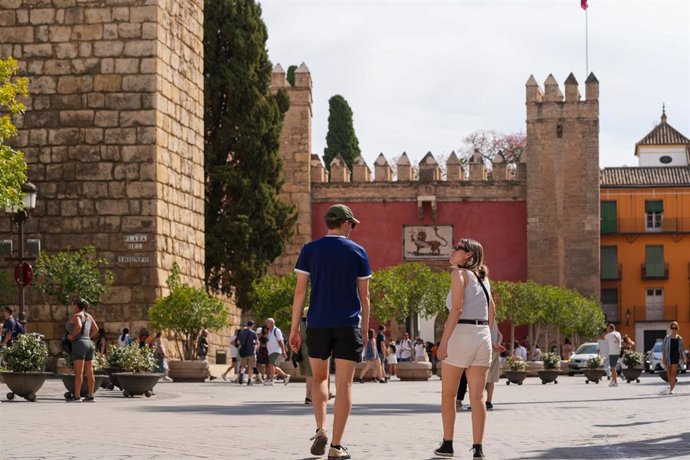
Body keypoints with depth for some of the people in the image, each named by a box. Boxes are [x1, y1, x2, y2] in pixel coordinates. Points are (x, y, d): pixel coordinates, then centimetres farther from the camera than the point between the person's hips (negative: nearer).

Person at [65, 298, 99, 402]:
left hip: (79, 344, -8)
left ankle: (77, 396, -12)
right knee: (89, 372, 5)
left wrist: (71, 336, -11)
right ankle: (90, 396, 4)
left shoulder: (75, 316, -7)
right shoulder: (88, 316, 16)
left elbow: (78, 326, -24)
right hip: (89, 343, 8)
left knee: (78, 372, -10)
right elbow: (95, 329, 17)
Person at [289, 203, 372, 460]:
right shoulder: (357, 252, 3)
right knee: (344, 385, 1)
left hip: (318, 324, 1)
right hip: (348, 325, -1)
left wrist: (294, 329, 3)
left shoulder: (310, 250, 3)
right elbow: (364, 295, 4)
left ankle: (321, 430, 0)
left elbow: (300, 291, -1)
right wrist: (365, 330, 13)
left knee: (319, 378, 18)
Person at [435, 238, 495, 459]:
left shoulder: (459, 273, -4)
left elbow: (457, 308, -14)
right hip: (483, 336, 6)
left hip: (461, 334, -6)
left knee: (448, 394, 9)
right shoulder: (482, 277, 17)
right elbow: (492, 312, 18)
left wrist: (443, 341, -16)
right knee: (478, 396, 1)